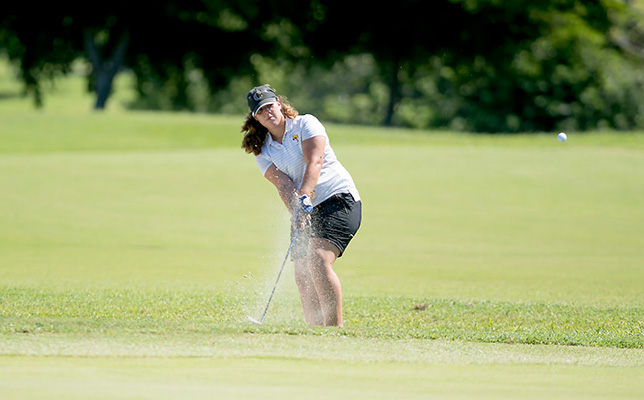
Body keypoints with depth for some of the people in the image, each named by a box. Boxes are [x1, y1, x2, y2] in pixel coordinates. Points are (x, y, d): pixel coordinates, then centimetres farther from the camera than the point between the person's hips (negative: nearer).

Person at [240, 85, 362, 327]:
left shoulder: (306, 124, -1)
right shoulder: (263, 153, 11)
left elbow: (314, 162, -16)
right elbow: (283, 184, -5)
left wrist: (304, 197, -30)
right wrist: (295, 211, -25)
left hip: (339, 200, -6)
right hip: (305, 212, 6)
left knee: (319, 262, -24)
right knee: (302, 277, -2)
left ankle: (335, 327, -23)